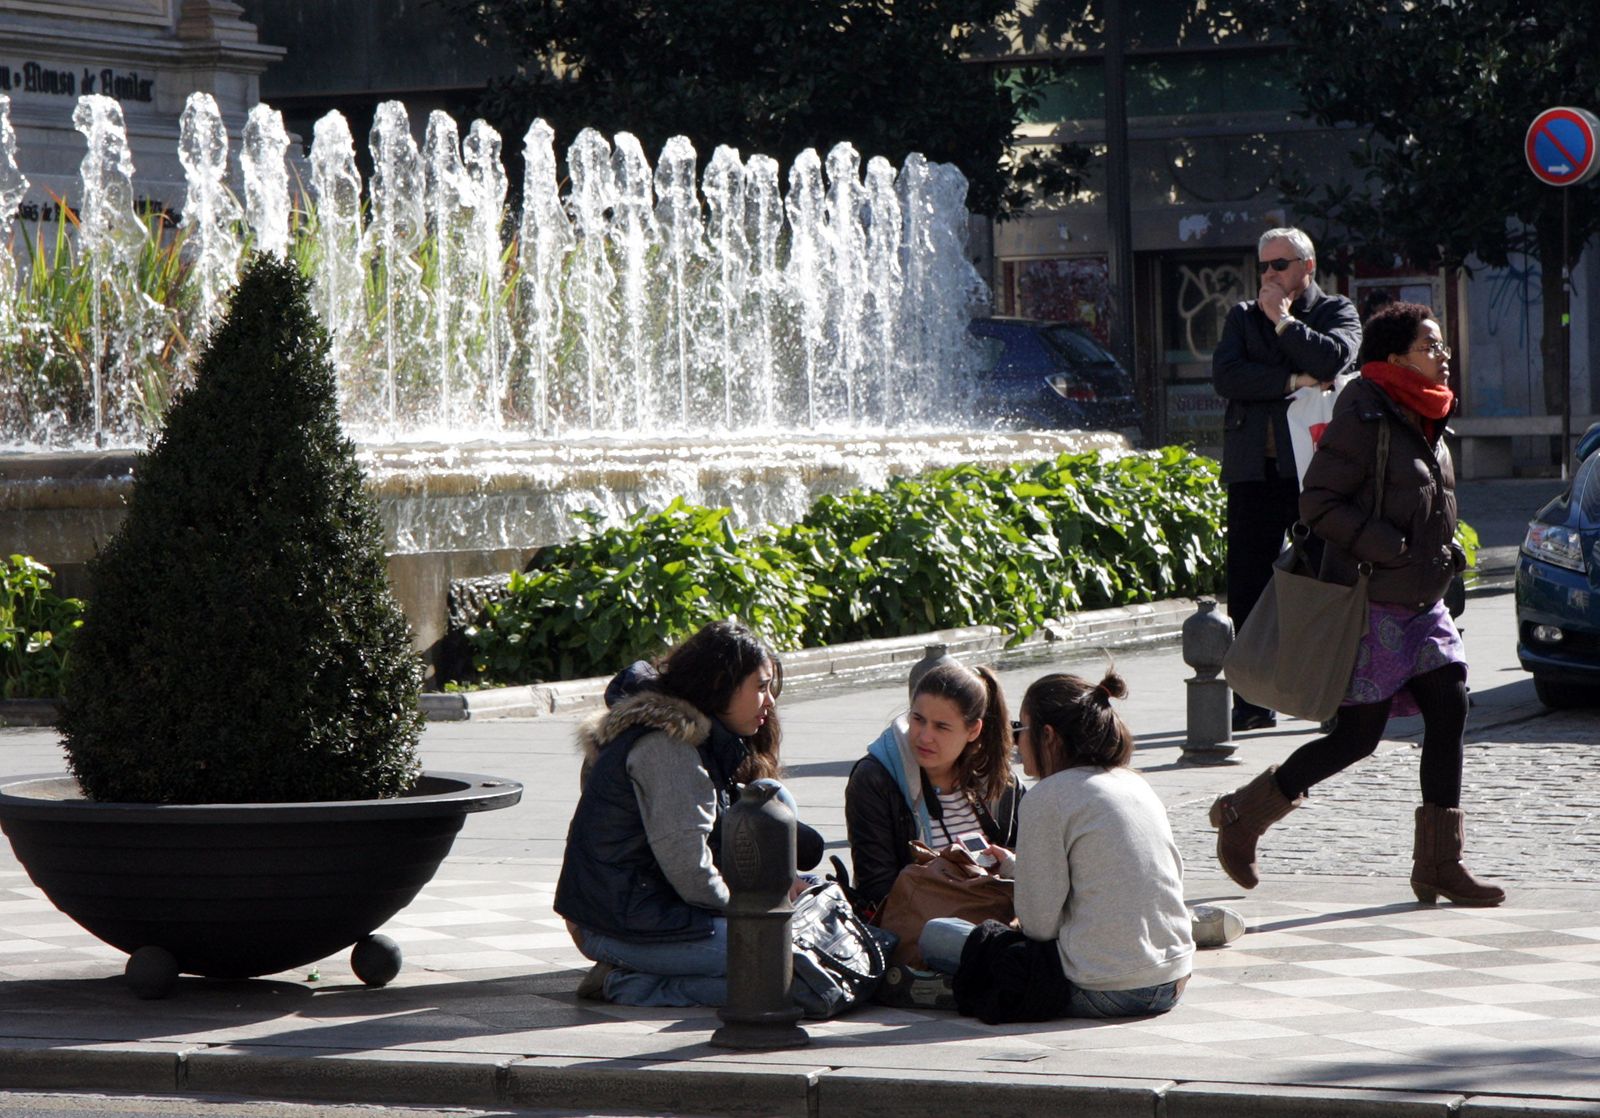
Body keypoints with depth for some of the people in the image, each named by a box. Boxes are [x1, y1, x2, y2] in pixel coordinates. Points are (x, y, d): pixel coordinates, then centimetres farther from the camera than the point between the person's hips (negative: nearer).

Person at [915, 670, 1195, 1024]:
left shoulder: (1049, 797, -11)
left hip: (1102, 991, -8)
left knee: (934, 934, 1)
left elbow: (1039, 923, -11)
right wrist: (1015, 866, 32)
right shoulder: (1136, 785, 12)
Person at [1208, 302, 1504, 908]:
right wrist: (1393, 551, -23)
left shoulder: (1426, 420, 13)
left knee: (1449, 711, -2)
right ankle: (1241, 817, 13)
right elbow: (1319, 503, -19)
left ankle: (1439, 864, 4)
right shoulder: (1364, 419, -15)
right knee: (1357, 736, -5)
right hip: (1372, 604, -8)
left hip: (1422, 603, 8)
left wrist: (1445, 553, 10)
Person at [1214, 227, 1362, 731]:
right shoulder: (1242, 317, 17)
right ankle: (1252, 701, 4)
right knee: (1247, 589, 0)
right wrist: (1292, 381, -11)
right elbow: (1224, 376, -2)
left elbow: (1333, 359, -13)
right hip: (1254, 470, 3)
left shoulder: (1337, 311, 9)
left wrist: (1283, 319, -5)